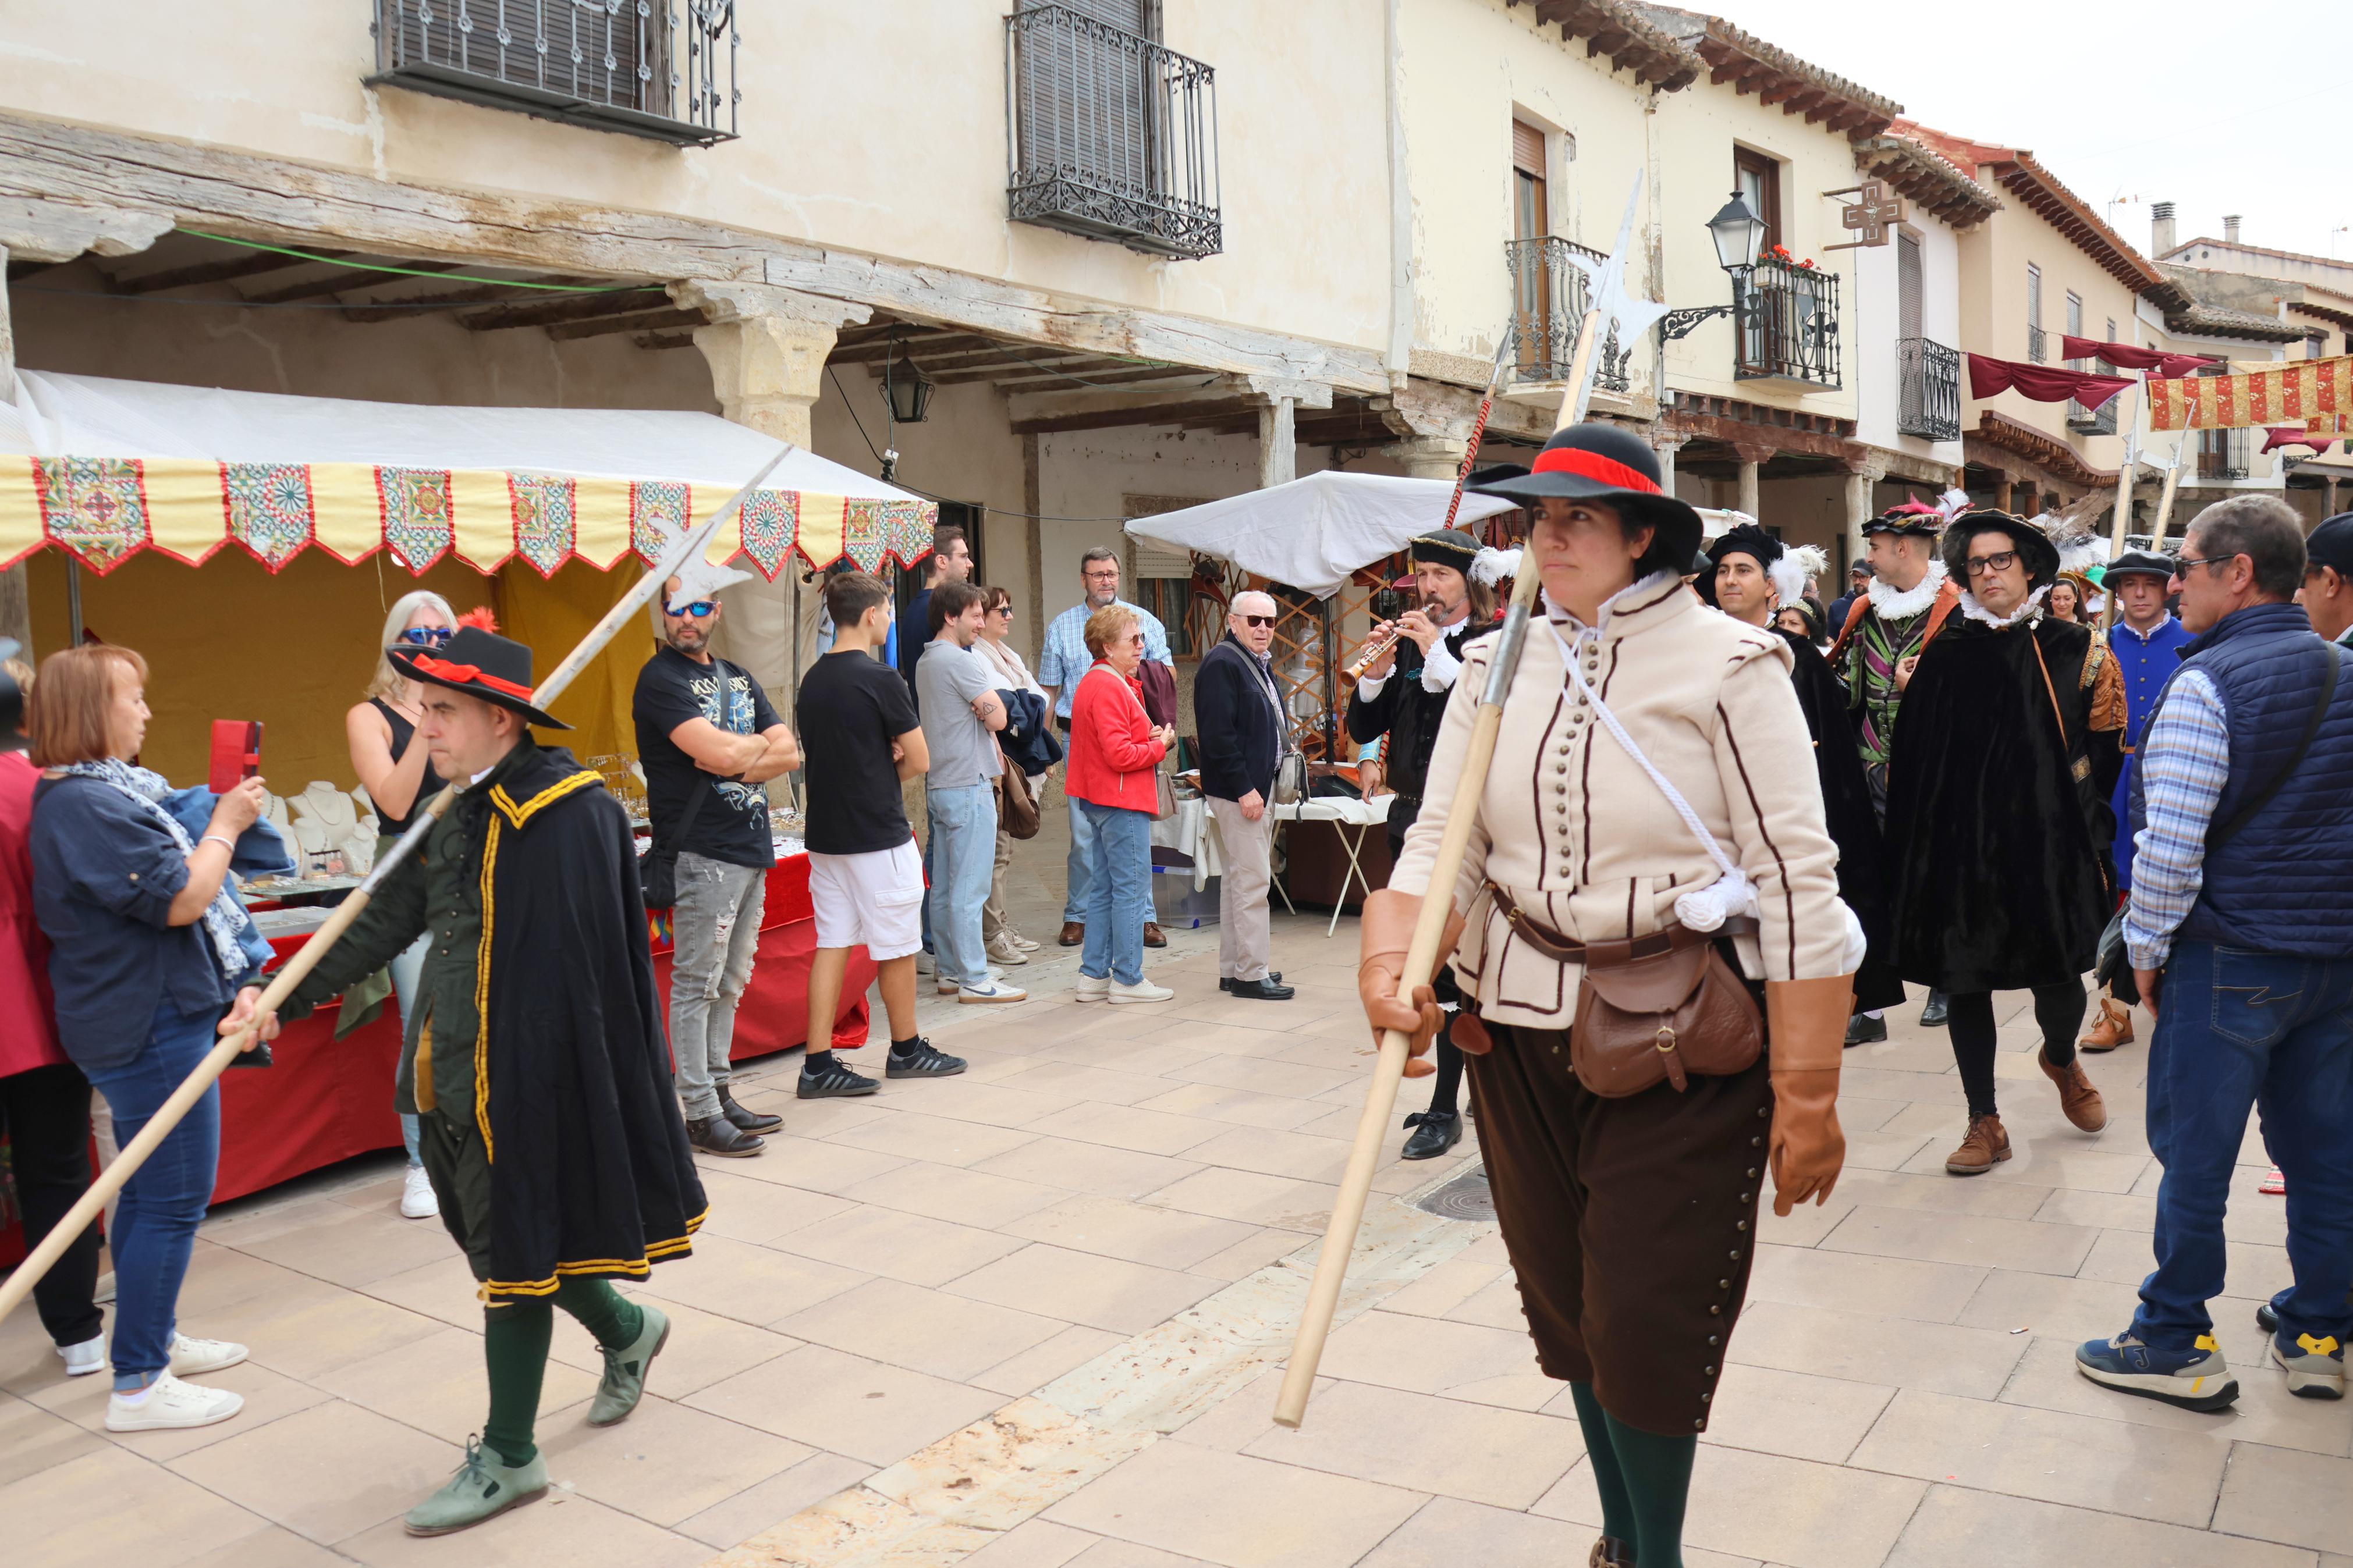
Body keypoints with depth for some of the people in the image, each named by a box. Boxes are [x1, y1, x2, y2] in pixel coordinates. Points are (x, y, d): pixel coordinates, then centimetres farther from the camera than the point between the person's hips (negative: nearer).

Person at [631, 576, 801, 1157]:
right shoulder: (660, 679, -7)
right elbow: (720, 753, -20)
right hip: (702, 853, -8)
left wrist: (735, 759, -10)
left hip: (752, 847, 8)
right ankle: (700, 1114, 1)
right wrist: (760, 744, -1)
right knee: (696, 984, -4)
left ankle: (721, 1093, 22)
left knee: (730, 983, 13)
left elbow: (790, 754, 8)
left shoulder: (737, 678, 17)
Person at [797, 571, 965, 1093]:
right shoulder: (879, 678, -15)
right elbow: (920, 760, -11)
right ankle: (906, 1051, 22)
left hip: (825, 832, 7)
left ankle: (818, 1065, 7)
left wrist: (881, 763, 3)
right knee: (898, 949, 8)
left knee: (832, 946, 8)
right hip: (879, 836, -7)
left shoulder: (813, 679, 9)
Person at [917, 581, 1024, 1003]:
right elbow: (997, 718, -17)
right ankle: (975, 979, -3)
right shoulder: (963, 662, -15)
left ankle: (951, 970, 19)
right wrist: (989, 697, 1)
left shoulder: (926, 663, 15)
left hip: (938, 785, 10)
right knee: (969, 888, -6)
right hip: (968, 784, -10)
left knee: (943, 886, 12)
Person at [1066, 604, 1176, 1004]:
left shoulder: (1094, 682, 16)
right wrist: (1160, 745, -8)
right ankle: (1128, 980, 3)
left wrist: (1149, 736, 5)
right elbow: (1121, 755, -23)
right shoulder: (1109, 688, -18)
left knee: (1104, 889, 14)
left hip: (1100, 801, 11)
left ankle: (1093, 975, 19)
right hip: (1123, 801, -11)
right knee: (1131, 889, -3)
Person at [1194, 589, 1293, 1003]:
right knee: (1252, 880, -8)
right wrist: (1244, 789, -22)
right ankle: (1251, 975, -3)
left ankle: (1232, 969, 21)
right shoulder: (1221, 664, -14)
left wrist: (1270, 786, 17)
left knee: (1239, 879, 14)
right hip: (1238, 792, -10)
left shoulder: (1260, 665, 18)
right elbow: (1218, 734, -21)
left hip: (1261, 788, 10)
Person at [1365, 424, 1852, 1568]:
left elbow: (1797, 884, -11)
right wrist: (1388, 955, -22)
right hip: (1521, 1033, 5)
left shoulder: (1726, 667, -9)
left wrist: (1808, 1094, -13)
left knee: (1647, 1320, -1)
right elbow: (1440, 842, 0)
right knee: (1568, 1303, 16)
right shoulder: (1493, 668, 5)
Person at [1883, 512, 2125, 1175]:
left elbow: (2103, 752, 4)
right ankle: (1985, 1123, 19)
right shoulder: (1942, 657, 4)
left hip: (2049, 844, -1)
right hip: (1960, 846, 1)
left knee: (2059, 976, 3)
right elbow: (1913, 757, 2)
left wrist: (2084, 826, -3)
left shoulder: (2074, 651, 3)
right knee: (1963, 981, 5)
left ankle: (2062, 1059, 39)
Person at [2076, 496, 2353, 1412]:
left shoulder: (2204, 683, -15)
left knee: (2194, 1150, 3)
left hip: (2229, 957, -7)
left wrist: (2147, 944, -8)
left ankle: (2177, 1345, 12)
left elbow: (2171, 839, -19)